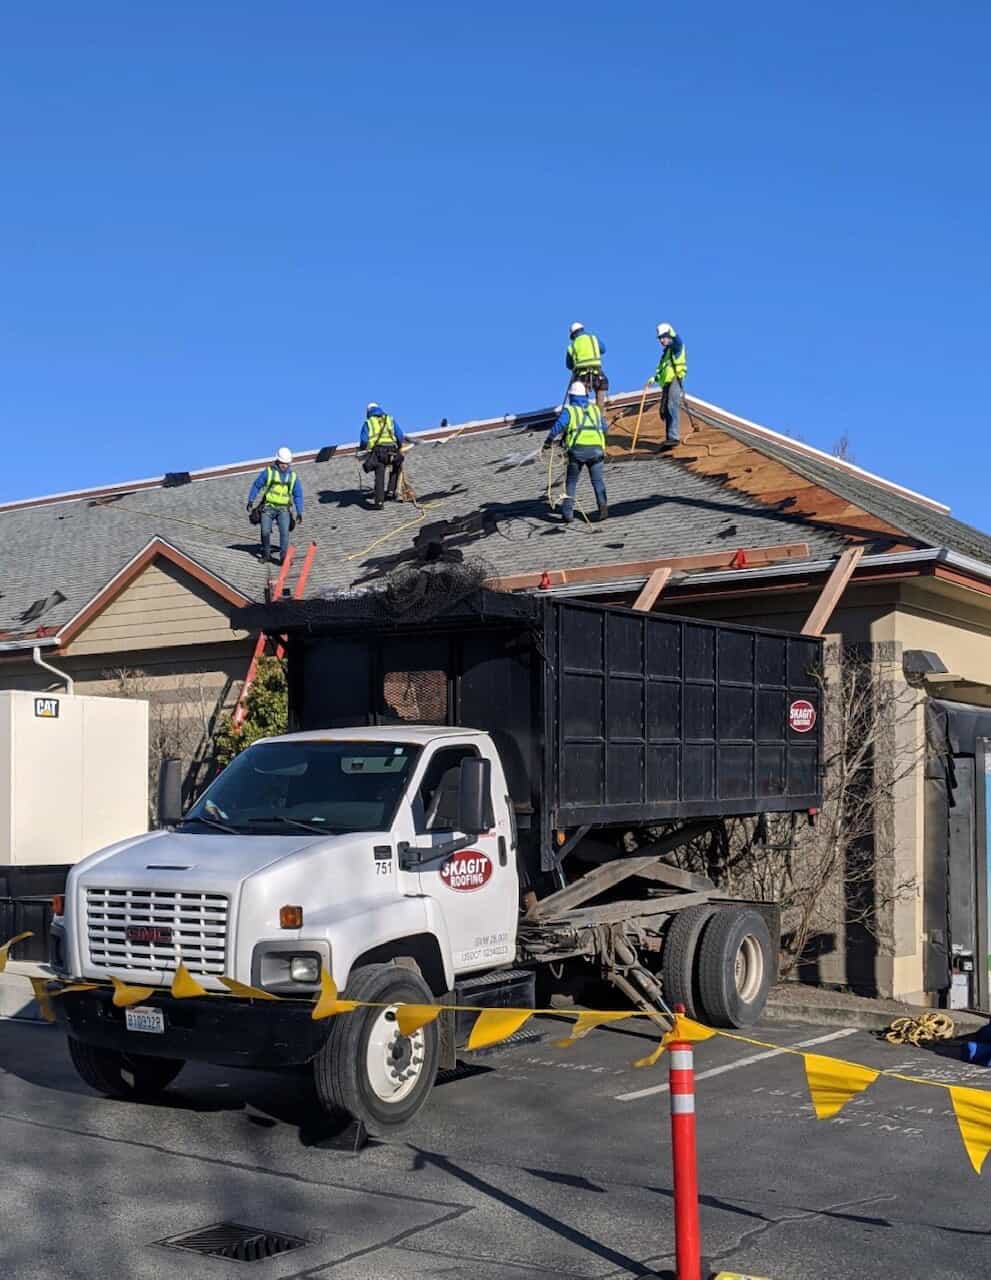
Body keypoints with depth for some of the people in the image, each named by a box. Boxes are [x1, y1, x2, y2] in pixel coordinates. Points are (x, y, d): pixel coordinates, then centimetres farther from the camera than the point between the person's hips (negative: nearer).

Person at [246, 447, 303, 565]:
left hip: (283, 509, 1)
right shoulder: (268, 472, -2)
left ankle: (283, 557, -13)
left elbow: (298, 495, 9)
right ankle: (266, 554, 16)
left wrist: (299, 512, 2)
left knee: (284, 532, -15)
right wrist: (250, 501, 2)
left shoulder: (293, 476, 5)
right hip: (268, 507, -1)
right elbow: (256, 485, 6)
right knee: (265, 531, -3)